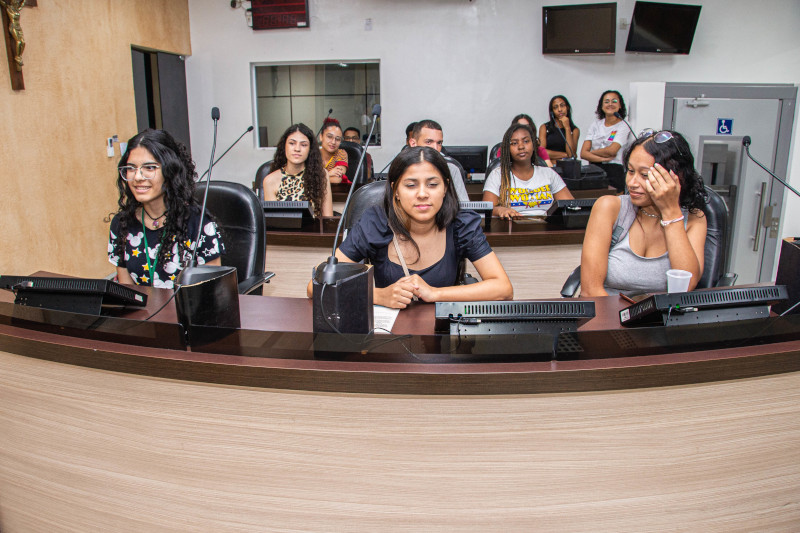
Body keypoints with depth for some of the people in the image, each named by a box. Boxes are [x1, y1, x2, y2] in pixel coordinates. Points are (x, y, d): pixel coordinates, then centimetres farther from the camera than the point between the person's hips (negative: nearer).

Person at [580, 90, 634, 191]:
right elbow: (583, 153, 4)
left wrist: (592, 152, 2)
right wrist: (602, 159, -9)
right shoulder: (596, 124, 15)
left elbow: (611, 151, -13)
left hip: (614, 170, -4)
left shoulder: (623, 126, 3)